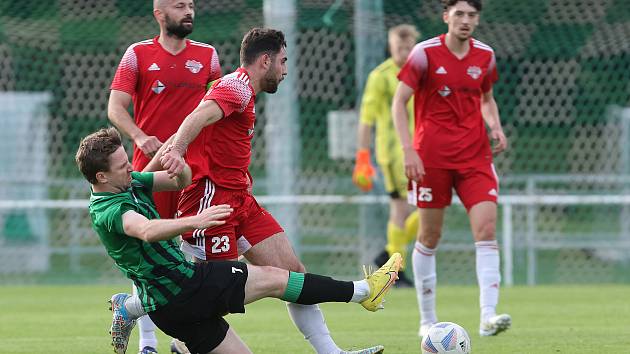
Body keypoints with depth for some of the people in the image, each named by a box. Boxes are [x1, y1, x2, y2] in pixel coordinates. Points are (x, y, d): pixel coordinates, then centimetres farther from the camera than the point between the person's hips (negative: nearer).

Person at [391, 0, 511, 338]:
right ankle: (427, 320, 17)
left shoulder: (485, 56, 6)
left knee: (486, 227, -14)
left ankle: (488, 316, -20)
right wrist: (408, 151, -15)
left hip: (475, 155, 3)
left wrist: (495, 127, 2)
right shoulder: (425, 53, -6)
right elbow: (399, 101, -6)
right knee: (430, 235, 4)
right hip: (431, 156, -3)